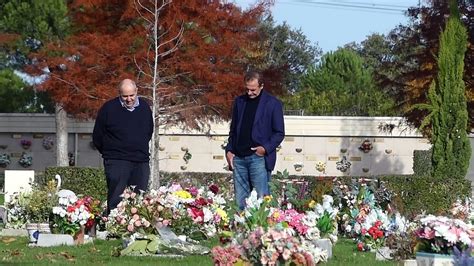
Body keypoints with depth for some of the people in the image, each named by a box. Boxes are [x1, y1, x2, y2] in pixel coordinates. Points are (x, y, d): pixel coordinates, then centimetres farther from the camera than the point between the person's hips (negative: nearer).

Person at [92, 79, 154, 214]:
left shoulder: (144, 107, 9)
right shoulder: (109, 108, -4)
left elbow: (149, 132, 24)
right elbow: (97, 137, 3)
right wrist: (109, 153, 7)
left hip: (141, 162, 4)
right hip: (117, 163, -4)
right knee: (116, 201, -9)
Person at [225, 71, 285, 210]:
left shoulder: (273, 103, -1)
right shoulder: (239, 101, 13)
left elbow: (279, 133, 0)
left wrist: (266, 148, -13)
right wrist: (229, 150, 6)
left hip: (259, 157, -4)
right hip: (239, 157, 4)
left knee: (262, 198, -7)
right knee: (240, 201, 4)